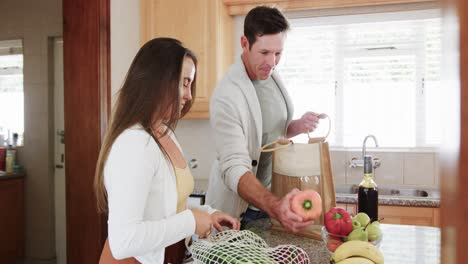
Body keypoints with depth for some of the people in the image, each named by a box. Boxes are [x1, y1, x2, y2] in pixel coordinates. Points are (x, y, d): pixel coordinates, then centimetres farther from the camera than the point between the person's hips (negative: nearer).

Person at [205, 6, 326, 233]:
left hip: (272, 199, 7)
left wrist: (298, 126, -7)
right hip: (239, 211, -7)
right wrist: (274, 206, -47)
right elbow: (234, 169, -32)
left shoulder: (271, 76, -2)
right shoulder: (227, 96, -25)